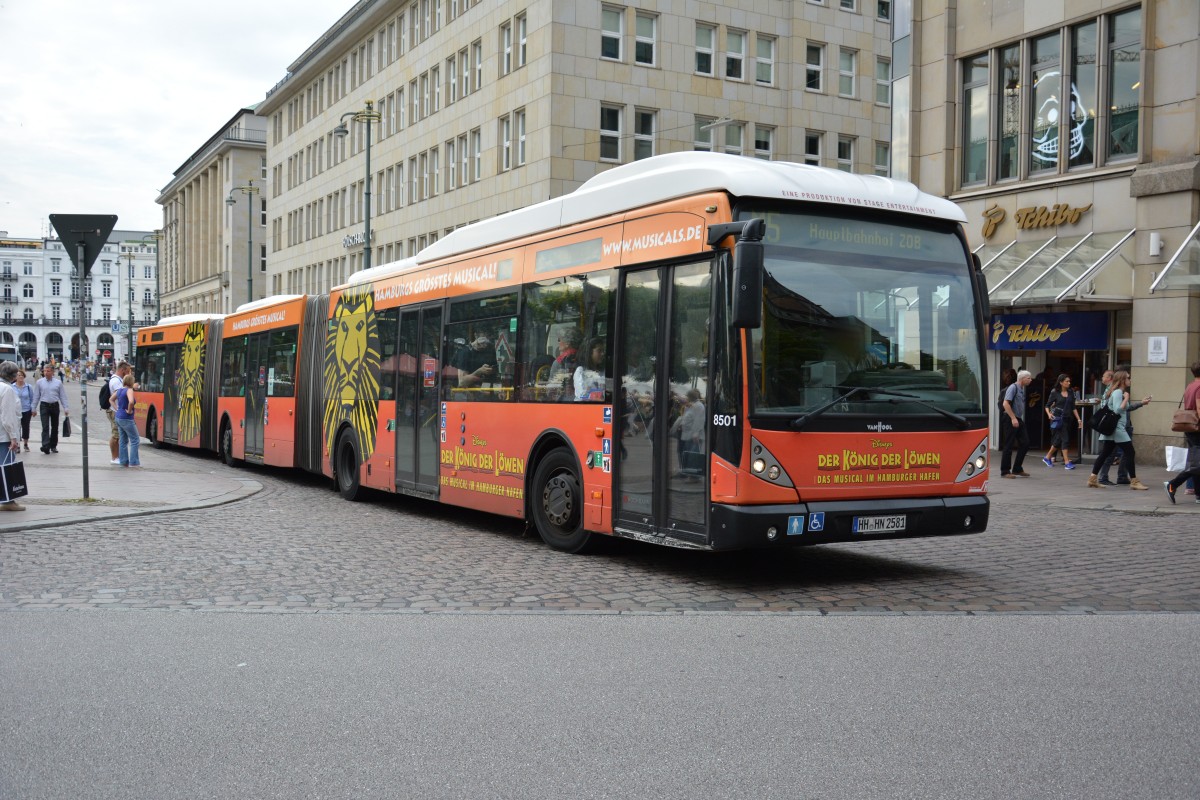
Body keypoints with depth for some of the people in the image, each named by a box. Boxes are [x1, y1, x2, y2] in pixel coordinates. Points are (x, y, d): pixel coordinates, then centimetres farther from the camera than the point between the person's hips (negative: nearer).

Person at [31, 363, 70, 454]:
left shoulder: (58, 382, 4)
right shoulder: (39, 382, 3)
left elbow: (63, 396, 5)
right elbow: (36, 396, 6)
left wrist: (66, 408, 0)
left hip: (55, 406, 2)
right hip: (44, 406, -2)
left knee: (55, 427, 10)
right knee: (45, 427, -12)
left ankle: (53, 446, 21)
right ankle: (45, 447, -20)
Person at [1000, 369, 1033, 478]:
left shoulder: (1021, 389, 15)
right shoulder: (1013, 387, -12)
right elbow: (1006, 404, -21)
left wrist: (1018, 419, 17)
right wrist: (1013, 418, -23)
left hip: (1019, 420, 9)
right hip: (1012, 420, -9)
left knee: (1025, 443, 7)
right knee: (1009, 446, -3)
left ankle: (1017, 469, 16)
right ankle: (1005, 472, 3)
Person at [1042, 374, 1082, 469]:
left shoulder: (1071, 392, 8)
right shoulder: (1055, 392, -4)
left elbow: (1073, 407, 11)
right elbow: (1047, 405, 0)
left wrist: (1078, 419, 6)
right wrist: (1049, 413, -19)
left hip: (1067, 418, 5)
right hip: (1057, 418, -5)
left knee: (1058, 440, 10)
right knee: (1065, 439, -10)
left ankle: (1047, 458, 26)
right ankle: (1067, 462, -8)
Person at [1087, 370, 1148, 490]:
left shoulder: (1115, 392, 17)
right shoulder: (1118, 392, -13)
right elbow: (1118, 409, -22)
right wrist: (1126, 398, -15)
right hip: (1117, 428, -10)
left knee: (1105, 453, 8)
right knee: (1130, 453, -4)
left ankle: (1092, 479, 5)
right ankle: (1134, 481, 0)